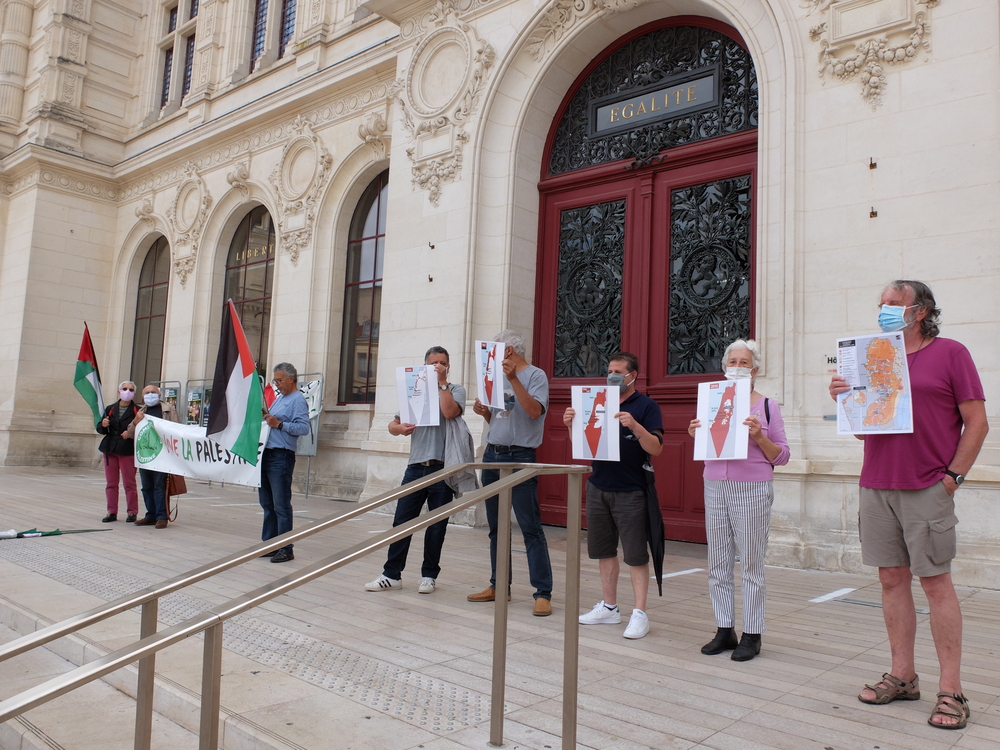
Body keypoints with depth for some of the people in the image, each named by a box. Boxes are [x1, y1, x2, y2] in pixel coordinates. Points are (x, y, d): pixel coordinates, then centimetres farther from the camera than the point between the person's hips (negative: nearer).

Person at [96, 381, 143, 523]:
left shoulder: (137, 411, -3)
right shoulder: (110, 409, 10)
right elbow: (100, 430, 13)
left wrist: (131, 433, -23)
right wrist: (103, 425, -9)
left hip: (128, 451, -4)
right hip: (110, 450, 4)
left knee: (129, 483, 1)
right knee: (111, 483, 8)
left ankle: (132, 512, 10)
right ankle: (112, 512, 16)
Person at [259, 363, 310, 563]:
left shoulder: (298, 400, -8)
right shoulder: (279, 398, 20)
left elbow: (303, 427, -19)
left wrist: (279, 424, -22)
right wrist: (265, 418, 10)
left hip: (281, 457, -9)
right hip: (266, 455, 9)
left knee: (281, 505, -6)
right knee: (267, 504, 13)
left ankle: (286, 549, -1)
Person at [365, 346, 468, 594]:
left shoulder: (455, 390, 4)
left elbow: (450, 412, -19)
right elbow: (392, 424, 13)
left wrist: (442, 382, -11)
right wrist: (399, 428, -10)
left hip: (442, 469, -3)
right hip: (416, 466, 3)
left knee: (437, 526, 6)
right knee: (401, 522, 3)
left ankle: (429, 575, 19)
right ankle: (392, 574, 13)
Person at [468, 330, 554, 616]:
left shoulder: (535, 375, -5)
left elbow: (535, 411, -22)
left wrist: (514, 379, -25)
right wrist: (484, 412, 2)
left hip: (519, 458, -8)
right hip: (492, 455, 8)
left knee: (530, 527, -7)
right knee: (496, 527, 13)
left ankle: (543, 593, -4)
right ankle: (499, 585, 23)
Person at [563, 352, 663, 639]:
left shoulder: (646, 406, -3)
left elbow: (656, 448, -13)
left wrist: (635, 426, -28)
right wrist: (572, 424, -7)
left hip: (630, 491, -5)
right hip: (598, 487, 6)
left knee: (635, 553, -1)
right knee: (603, 550, 11)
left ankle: (639, 613, 6)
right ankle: (609, 607, 23)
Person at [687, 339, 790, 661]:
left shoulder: (767, 406, 0)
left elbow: (782, 456, 0)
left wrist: (759, 436, -16)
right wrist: (697, 435, -2)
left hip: (752, 489, -4)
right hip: (715, 486, 4)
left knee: (751, 564, 1)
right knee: (718, 564, 8)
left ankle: (751, 635, 12)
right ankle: (724, 631, 19)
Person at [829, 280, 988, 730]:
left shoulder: (950, 353, 1)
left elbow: (977, 422, -2)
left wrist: (954, 475, -8)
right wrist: (845, 399, -1)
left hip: (927, 489, -5)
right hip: (876, 487, 5)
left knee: (935, 582, -2)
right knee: (892, 579, 8)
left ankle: (951, 690, 7)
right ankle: (902, 676, 19)